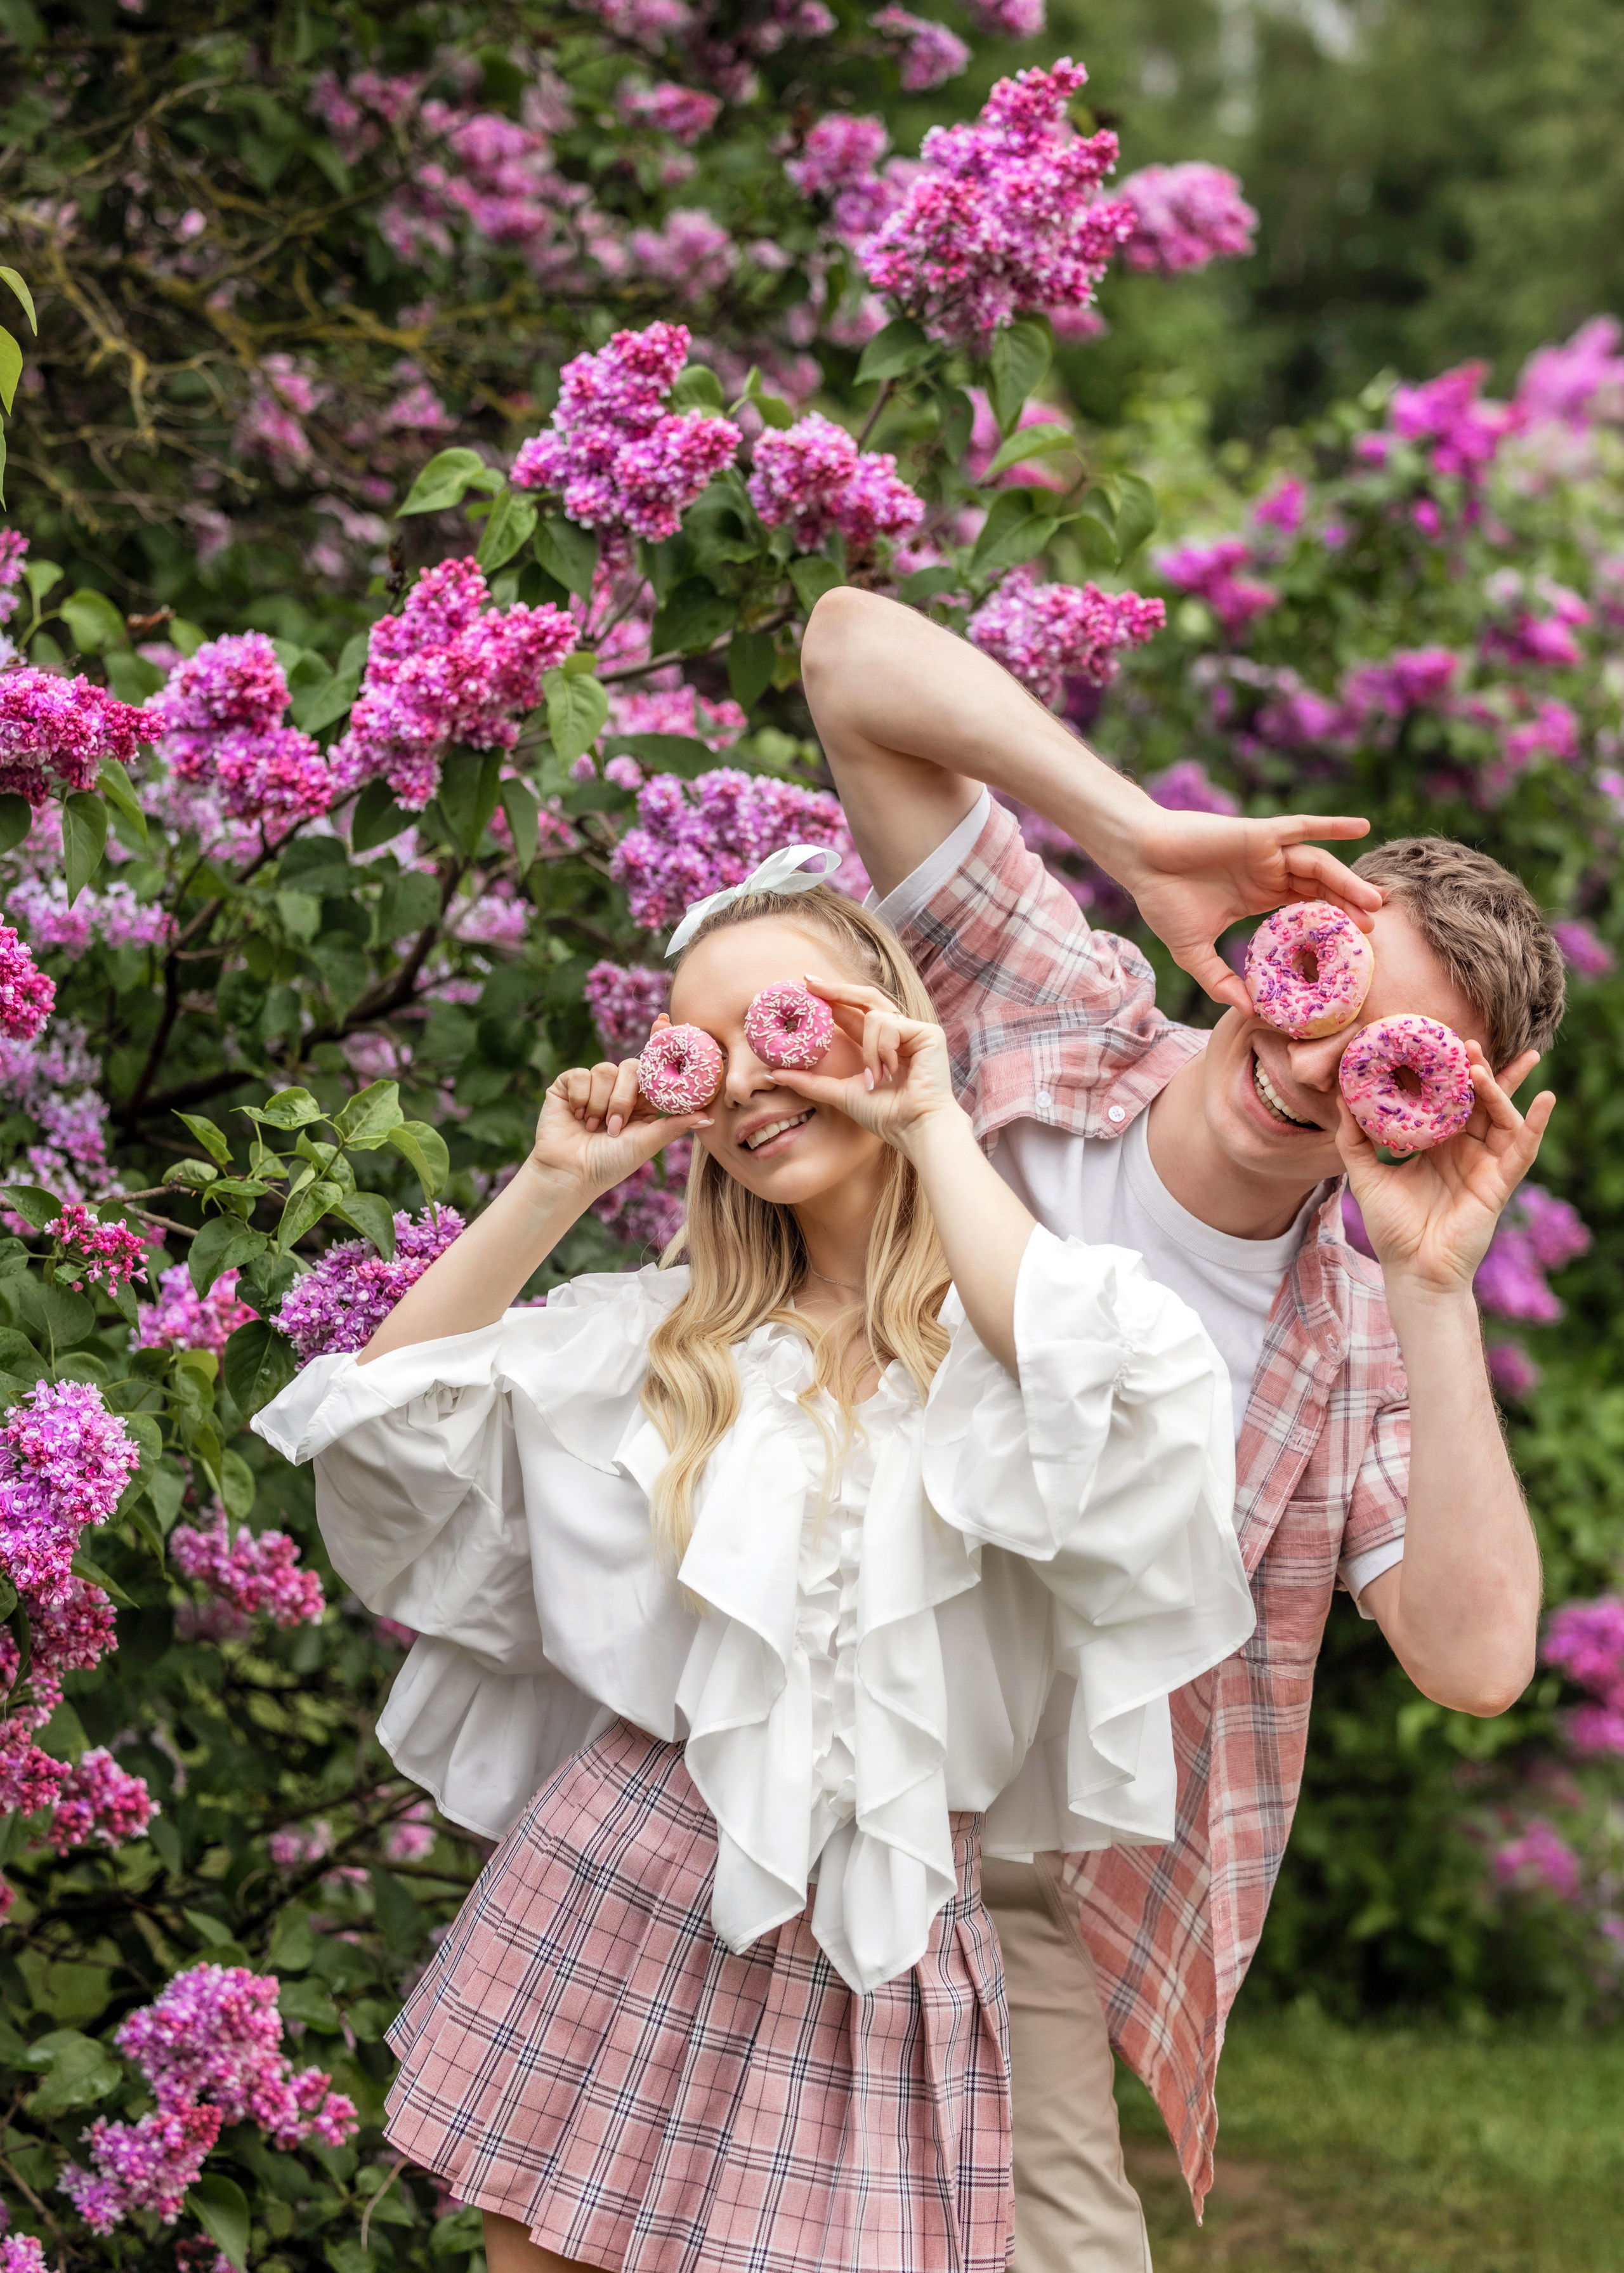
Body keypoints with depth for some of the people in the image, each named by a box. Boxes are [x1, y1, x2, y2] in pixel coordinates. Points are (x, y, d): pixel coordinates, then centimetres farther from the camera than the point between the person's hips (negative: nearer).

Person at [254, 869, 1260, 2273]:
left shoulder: (1003, 1317, -2)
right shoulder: (669, 1337, 11)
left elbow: (1081, 1390, -26)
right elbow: (391, 1411, 9)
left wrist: (933, 1126, -15)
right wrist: (556, 1187, 3)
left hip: (871, 1940, -3)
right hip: (618, 1888, 3)